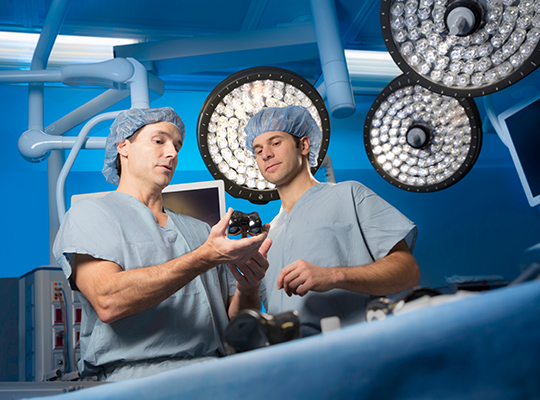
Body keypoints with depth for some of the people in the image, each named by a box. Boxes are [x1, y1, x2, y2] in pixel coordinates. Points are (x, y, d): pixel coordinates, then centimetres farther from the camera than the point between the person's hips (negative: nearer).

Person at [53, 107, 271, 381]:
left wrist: (248, 289, -6)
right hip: (132, 371, -5)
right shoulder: (90, 212, 5)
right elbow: (107, 301, -14)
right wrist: (204, 258, -19)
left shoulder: (200, 230, 22)